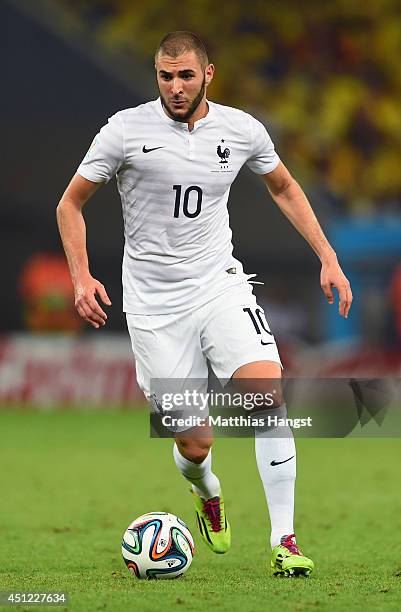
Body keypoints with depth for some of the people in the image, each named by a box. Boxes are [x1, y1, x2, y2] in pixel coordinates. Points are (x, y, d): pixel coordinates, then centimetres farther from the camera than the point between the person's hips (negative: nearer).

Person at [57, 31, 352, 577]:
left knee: (270, 393, -23)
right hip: (153, 303, -2)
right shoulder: (126, 130, -8)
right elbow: (70, 204, 2)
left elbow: (284, 188, 19)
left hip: (219, 284, 2)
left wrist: (327, 257, 11)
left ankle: (283, 541, -16)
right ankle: (208, 495, 36)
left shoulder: (242, 130, 0)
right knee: (195, 444, -4)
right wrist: (82, 277, -11)